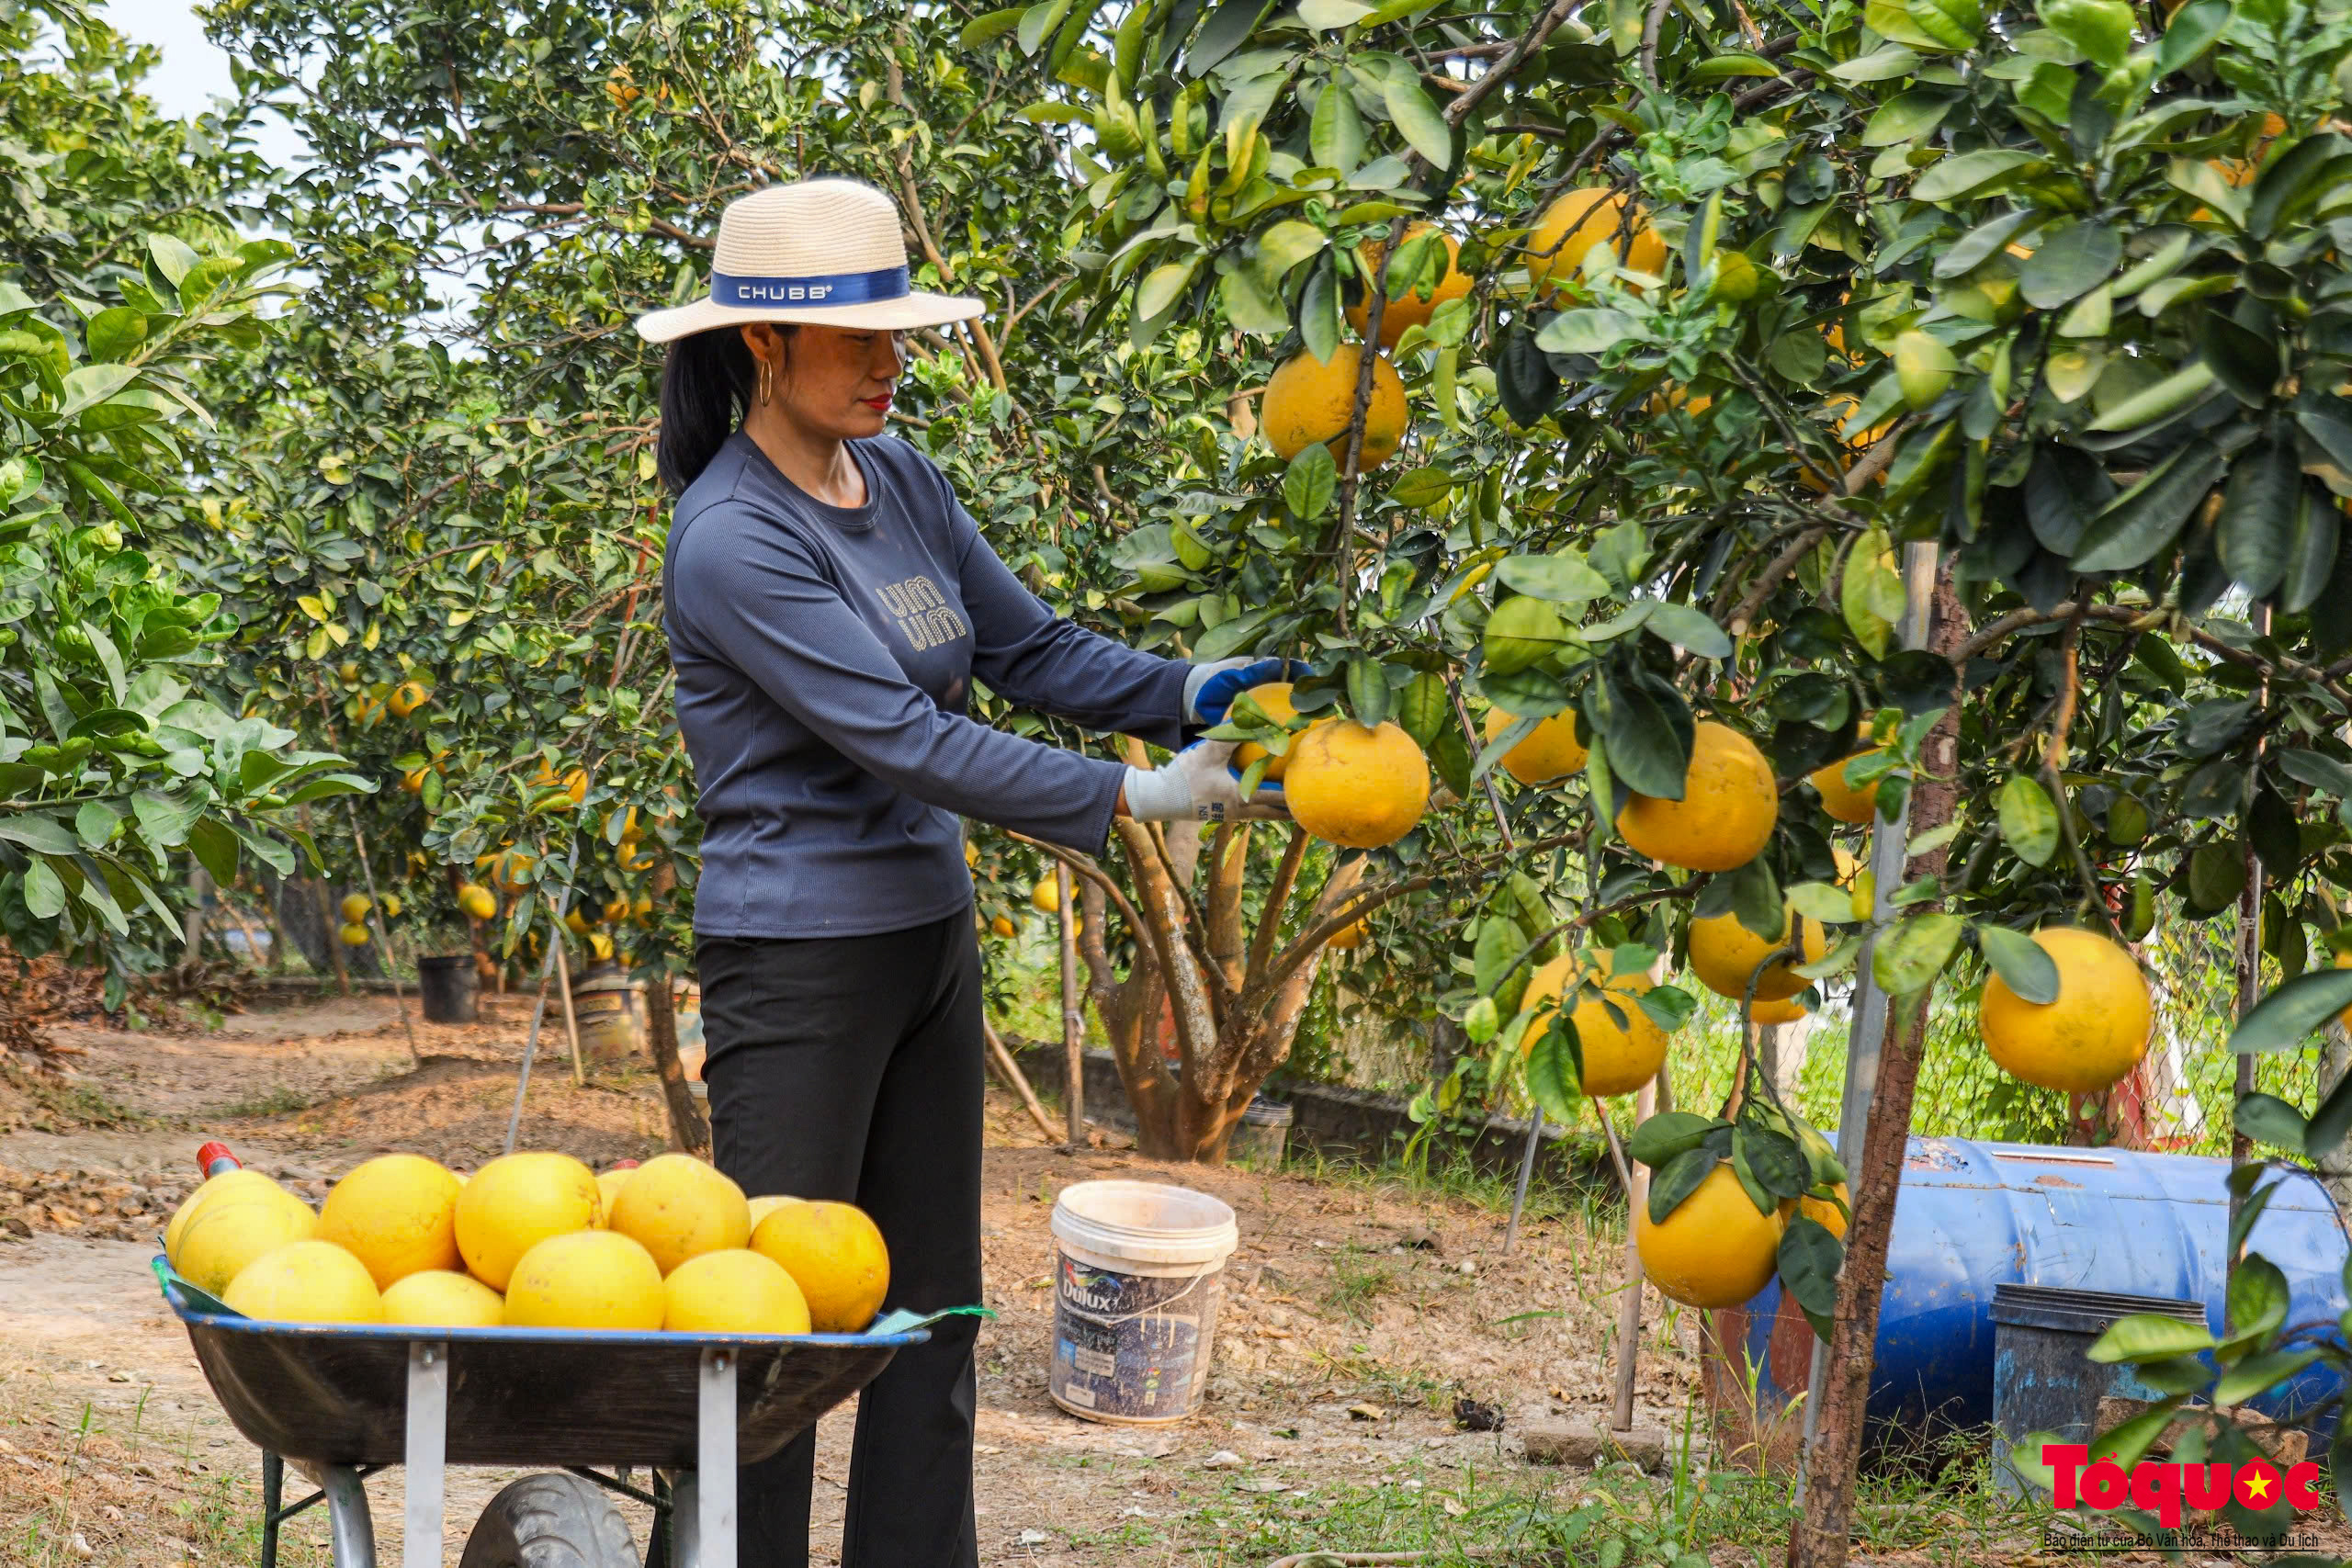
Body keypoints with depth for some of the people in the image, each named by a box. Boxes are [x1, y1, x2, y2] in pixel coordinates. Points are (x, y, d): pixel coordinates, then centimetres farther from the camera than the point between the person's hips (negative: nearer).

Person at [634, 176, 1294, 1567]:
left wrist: (1191, 692, -9)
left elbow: (1031, 647, 9)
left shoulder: (898, 477, 5)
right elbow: (904, 741, -23)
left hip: (929, 935, 8)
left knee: (931, 1309, 13)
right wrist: (1137, 798, -24)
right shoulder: (732, 542, -19)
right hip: (799, 965, -8)